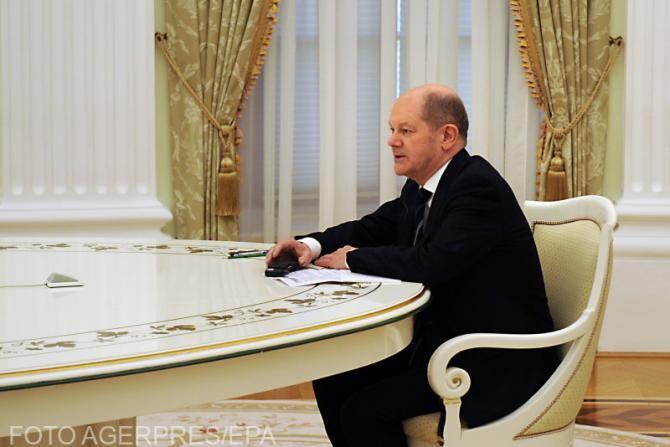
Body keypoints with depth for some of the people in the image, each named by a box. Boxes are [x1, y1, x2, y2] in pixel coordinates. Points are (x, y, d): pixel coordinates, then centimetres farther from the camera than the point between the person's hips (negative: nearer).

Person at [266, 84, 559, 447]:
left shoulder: (479, 186, -20)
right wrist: (311, 245, -5)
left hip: (494, 363, -9)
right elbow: (369, 229, 17)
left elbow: (433, 263, -31)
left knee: (366, 409, -20)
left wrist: (353, 259, -15)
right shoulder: (420, 189, 8)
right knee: (332, 381, 4)